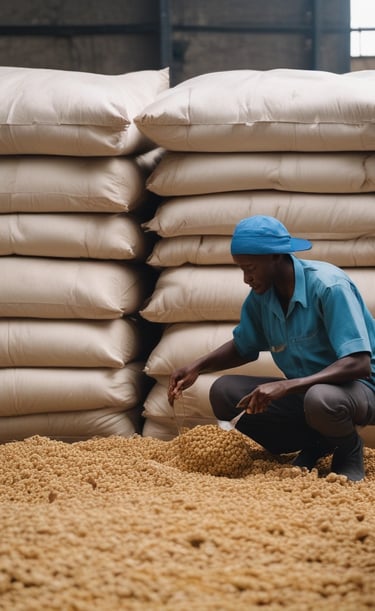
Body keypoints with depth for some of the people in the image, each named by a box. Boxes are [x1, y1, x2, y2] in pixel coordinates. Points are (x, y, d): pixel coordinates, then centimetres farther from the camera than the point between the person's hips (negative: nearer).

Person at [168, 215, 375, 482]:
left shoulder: (329, 286, -23)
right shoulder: (261, 296, -3)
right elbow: (243, 347, 15)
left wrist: (285, 386, -37)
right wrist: (198, 367, -5)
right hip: (302, 391, 7)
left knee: (321, 399, -41)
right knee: (223, 392, -11)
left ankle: (350, 449, -5)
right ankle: (315, 444, -1)